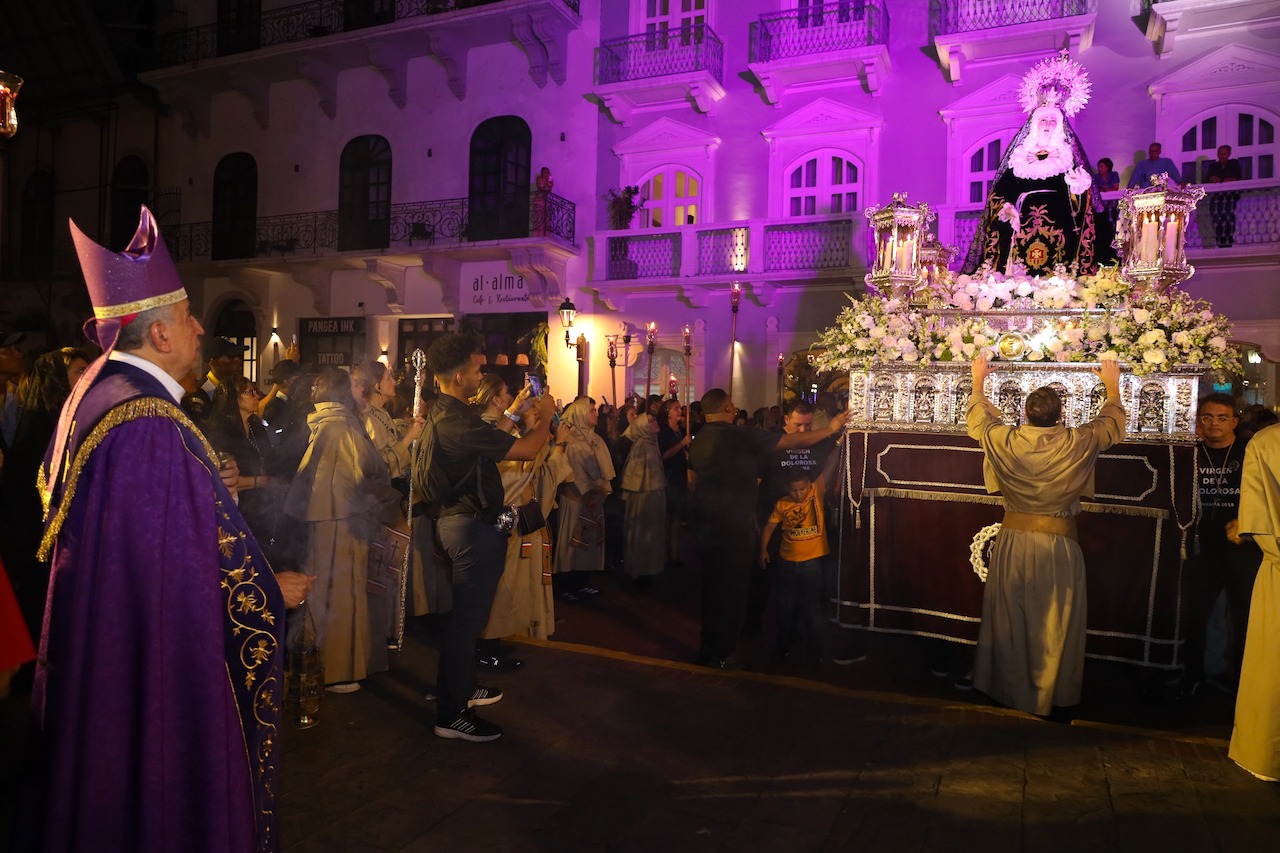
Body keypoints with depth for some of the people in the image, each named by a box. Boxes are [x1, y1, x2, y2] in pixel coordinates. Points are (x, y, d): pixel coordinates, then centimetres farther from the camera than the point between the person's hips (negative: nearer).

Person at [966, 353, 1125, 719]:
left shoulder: (1003, 440, -10)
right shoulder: (1079, 443, -12)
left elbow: (977, 416, 11)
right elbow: (1112, 423, 9)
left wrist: (978, 380, 27)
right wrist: (1112, 384, 26)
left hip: (1013, 542, 1)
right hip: (1059, 544, -1)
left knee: (1010, 620, 13)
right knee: (1056, 625, 10)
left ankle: (1010, 691, 25)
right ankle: (1055, 699, 21)